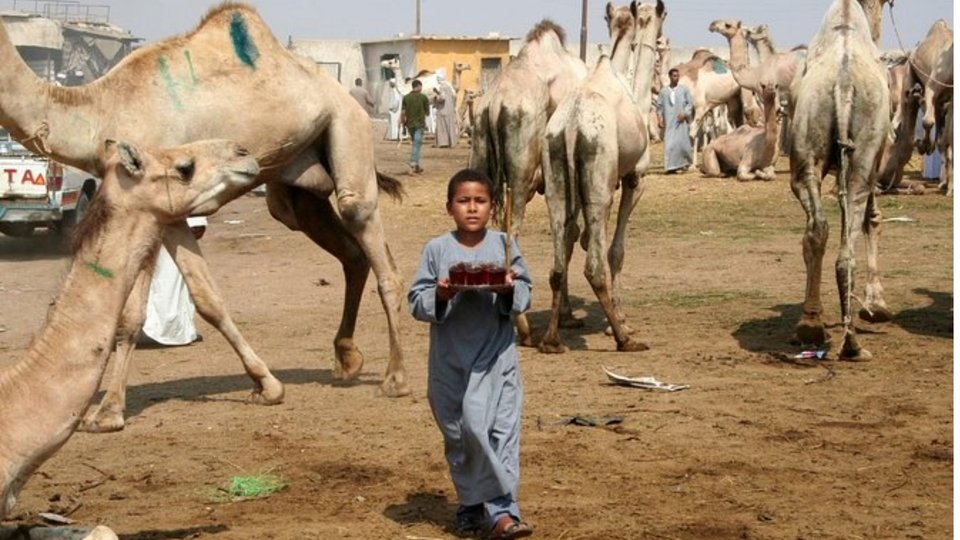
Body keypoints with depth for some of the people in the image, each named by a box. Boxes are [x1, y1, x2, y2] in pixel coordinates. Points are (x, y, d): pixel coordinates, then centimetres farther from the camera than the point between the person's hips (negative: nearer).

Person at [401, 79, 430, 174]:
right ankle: (414, 164, -11)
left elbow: (402, 112, -2)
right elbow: (427, 111, 2)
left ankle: (414, 164, 19)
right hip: (420, 124, -4)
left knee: (414, 144, 17)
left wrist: (403, 123, 5)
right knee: (417, 144, -3)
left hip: (410, 124, 4)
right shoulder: (423, 97, -6)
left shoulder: (406, 97, 1)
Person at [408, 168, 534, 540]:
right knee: (458, 436, 11)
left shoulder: (504, 245, 2)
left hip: (495, 358, -1)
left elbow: (525, 295, 3)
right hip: (449, 360, 1)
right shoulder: (436, 250, 1)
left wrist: (510, 290, -18)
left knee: (498, 431, -11)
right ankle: (471, 507, 27)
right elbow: (416, 301, 1)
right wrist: (439, 296, -19)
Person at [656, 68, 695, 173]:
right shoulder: (663, 91, 8)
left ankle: (682, 164, 16)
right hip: (668, 122, 1)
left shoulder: (684, 89, 5)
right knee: (669, 143, -9)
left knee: (681, 142, -6)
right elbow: (659, 107, 8)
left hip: (681, 121, -1)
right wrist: (659, 120, -3)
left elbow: (690, 103, 3)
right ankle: (672, 166, -7)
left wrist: (684, 113, -12)